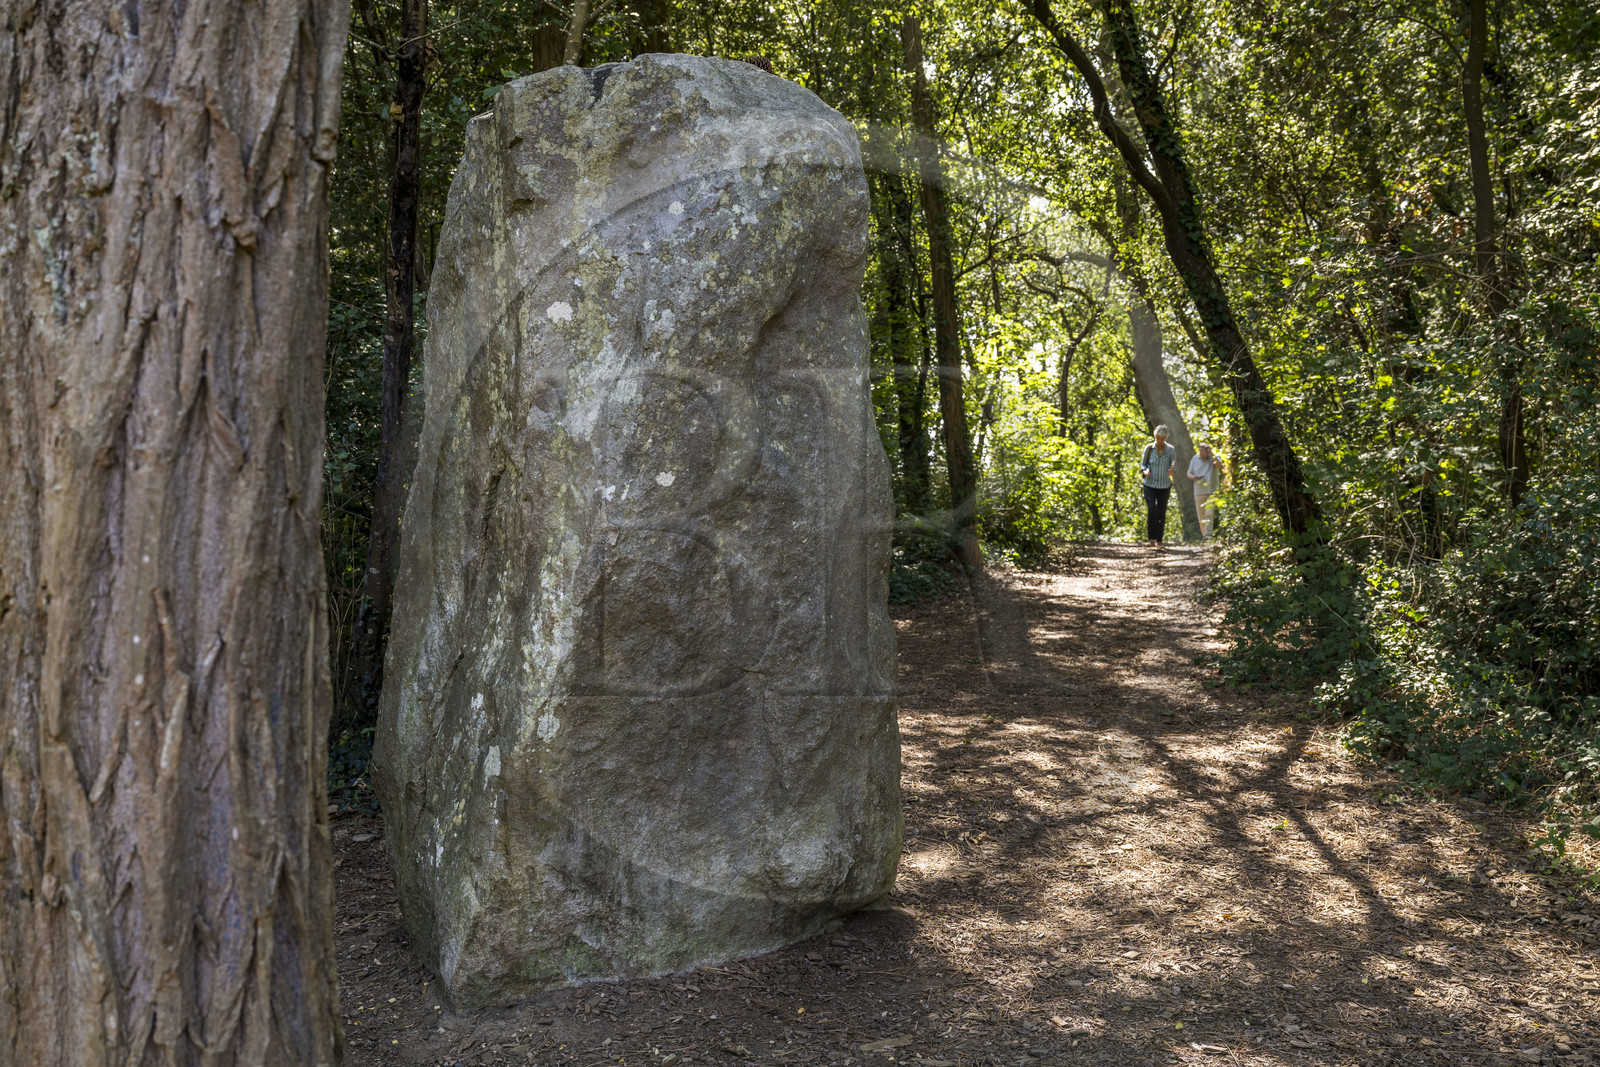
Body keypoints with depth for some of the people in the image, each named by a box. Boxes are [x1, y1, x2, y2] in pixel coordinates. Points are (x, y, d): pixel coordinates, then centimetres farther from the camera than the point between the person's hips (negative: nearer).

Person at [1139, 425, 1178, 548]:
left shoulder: (1170, 450, -2)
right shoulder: (1149, 448, -2)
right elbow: (1143, 464, 8)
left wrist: (1171, 470, -19)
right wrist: (1145, 471, -15)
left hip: (1164, 486, 0)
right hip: (1150, 484, 0)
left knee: (1161, 513, 2)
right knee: (1151, 509, -18)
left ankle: (1159, 540, 14)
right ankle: (1152, 538, -9)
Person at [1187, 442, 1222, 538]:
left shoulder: (1214, 458, -2)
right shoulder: (1195, 459, 8)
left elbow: (1219, 465, -24)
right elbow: (1189, 474, 12)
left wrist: (1211, 454, -31)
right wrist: (1194, 477, -10)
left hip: (1212, 491, -4)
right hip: (1199, 492, 4)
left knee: (1209, 514, -17)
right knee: (1201, 516, 7)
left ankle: (1208, 535, -23)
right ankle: (1203, 535, 17)